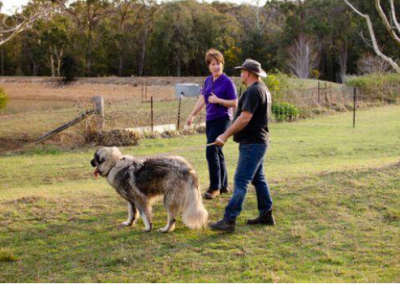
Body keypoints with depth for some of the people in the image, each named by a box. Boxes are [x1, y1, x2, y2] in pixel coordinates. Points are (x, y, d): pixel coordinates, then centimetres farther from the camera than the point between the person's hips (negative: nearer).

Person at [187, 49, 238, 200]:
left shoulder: (227, 82, -10)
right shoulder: (208, 80, 9)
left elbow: (234, 103, -11)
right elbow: (202, 99, 17)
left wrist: (218, 100, -20)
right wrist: (192, 115, 15)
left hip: (222, 119, -7)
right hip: (210, 119, 7)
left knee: (211, 150, -15)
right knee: (217, 152, 12)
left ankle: (215, 187, -8)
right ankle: (223, 185, 22)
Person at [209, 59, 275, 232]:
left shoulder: (253, 91, -18)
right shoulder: (263, 89, 16)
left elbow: (245, 118, -26)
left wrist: (225, 135, -24)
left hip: (252, 143, -11)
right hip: (258, 141, 11)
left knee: (241, 181, -12)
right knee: (258, 179, 17)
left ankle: (229, 220, -13)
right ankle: (266, 215, 24)